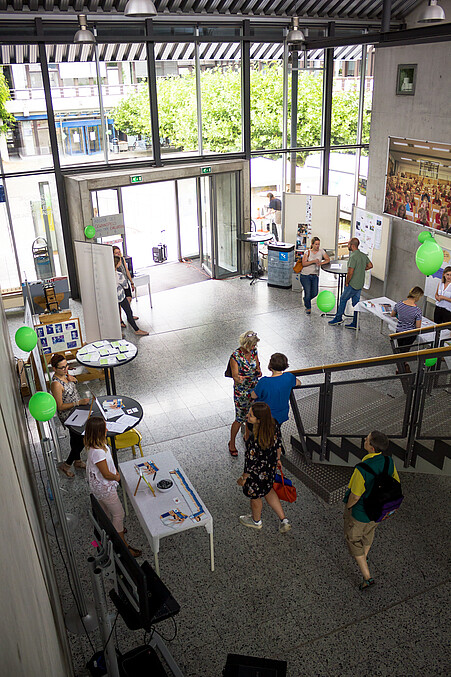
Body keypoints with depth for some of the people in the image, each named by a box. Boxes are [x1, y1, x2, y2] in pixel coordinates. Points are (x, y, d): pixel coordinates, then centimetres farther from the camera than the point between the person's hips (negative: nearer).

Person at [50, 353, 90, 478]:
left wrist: (72, 379, -4)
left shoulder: (65, 374, -5)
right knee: (82, 439, 1)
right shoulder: (56, 384, -30)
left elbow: (74, 382, 19)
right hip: (68, 416, -8)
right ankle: (66, 465, 17)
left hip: (75, 411, 8)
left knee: (75, 437, 24)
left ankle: (77, 461, 44)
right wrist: (79, 402, -29)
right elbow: (60, 407, -26)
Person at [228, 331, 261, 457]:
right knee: (240, 418, 3)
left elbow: (257, 367, 6)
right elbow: (235, 375, -25)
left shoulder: (253, 352, -5)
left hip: (254, 389, 6)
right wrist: (239, 379, -48)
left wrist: (258, 371, -18)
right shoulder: (235, 356, -23)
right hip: (241, 392, -5)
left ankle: (247, 436, 43)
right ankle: (232, 443, 25)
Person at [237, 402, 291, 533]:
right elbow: (278, 444, -1)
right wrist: (277, 459, 17)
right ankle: (283, 521, 40)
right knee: (268, 491, 32)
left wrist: (243, 478, -9)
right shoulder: (273, 425, -20)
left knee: (255, 496, 24)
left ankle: (256, 521, 54)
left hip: (258, 473, -6)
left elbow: (251, 464, -26)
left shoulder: (255, 440, -40)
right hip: (271, 466, 6)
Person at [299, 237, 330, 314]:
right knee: (307, 292, -4)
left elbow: (328, 259, 6)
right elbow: (304, 263, -11)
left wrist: (321, 263, -12)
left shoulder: (321, 251, 4)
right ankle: (308, 307, 21)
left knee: (315, 293, 0)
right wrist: (313, 261, -22)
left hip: (315, 276, 3)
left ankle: (306, 299, 35)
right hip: (305, 275, -3)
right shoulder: (307, 252, -3)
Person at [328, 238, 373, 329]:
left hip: (352, 284, -8)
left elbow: (350, 272, -24)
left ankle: (338, 318, 21)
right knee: (356, 303, 11)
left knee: (343, 299, 10)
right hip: (360, 285, 8)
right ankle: (355, 324, 14)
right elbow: (370, 265, 19)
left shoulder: (353, 257, -21)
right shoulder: (364, 255, 6)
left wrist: (347, 283, -11)